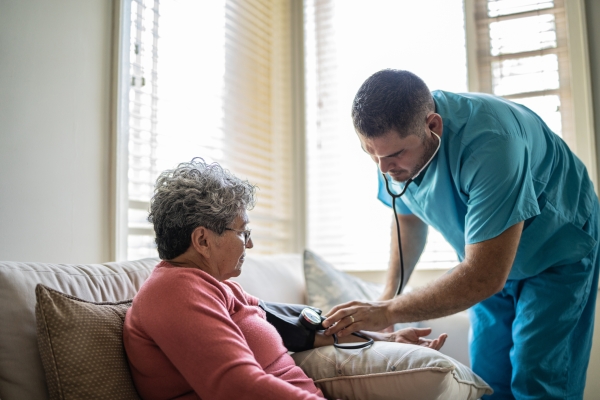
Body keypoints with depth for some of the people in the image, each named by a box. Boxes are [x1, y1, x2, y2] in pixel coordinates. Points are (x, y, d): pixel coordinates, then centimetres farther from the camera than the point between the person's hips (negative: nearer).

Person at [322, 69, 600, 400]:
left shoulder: (489, 143, -39)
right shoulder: (393, 142, -17)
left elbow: (485, 277, -38)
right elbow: (409, 218, 2)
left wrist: (388, 312, -35)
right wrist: (387, 296, -9)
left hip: (558, 251, -6)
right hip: (490, 260, 6)